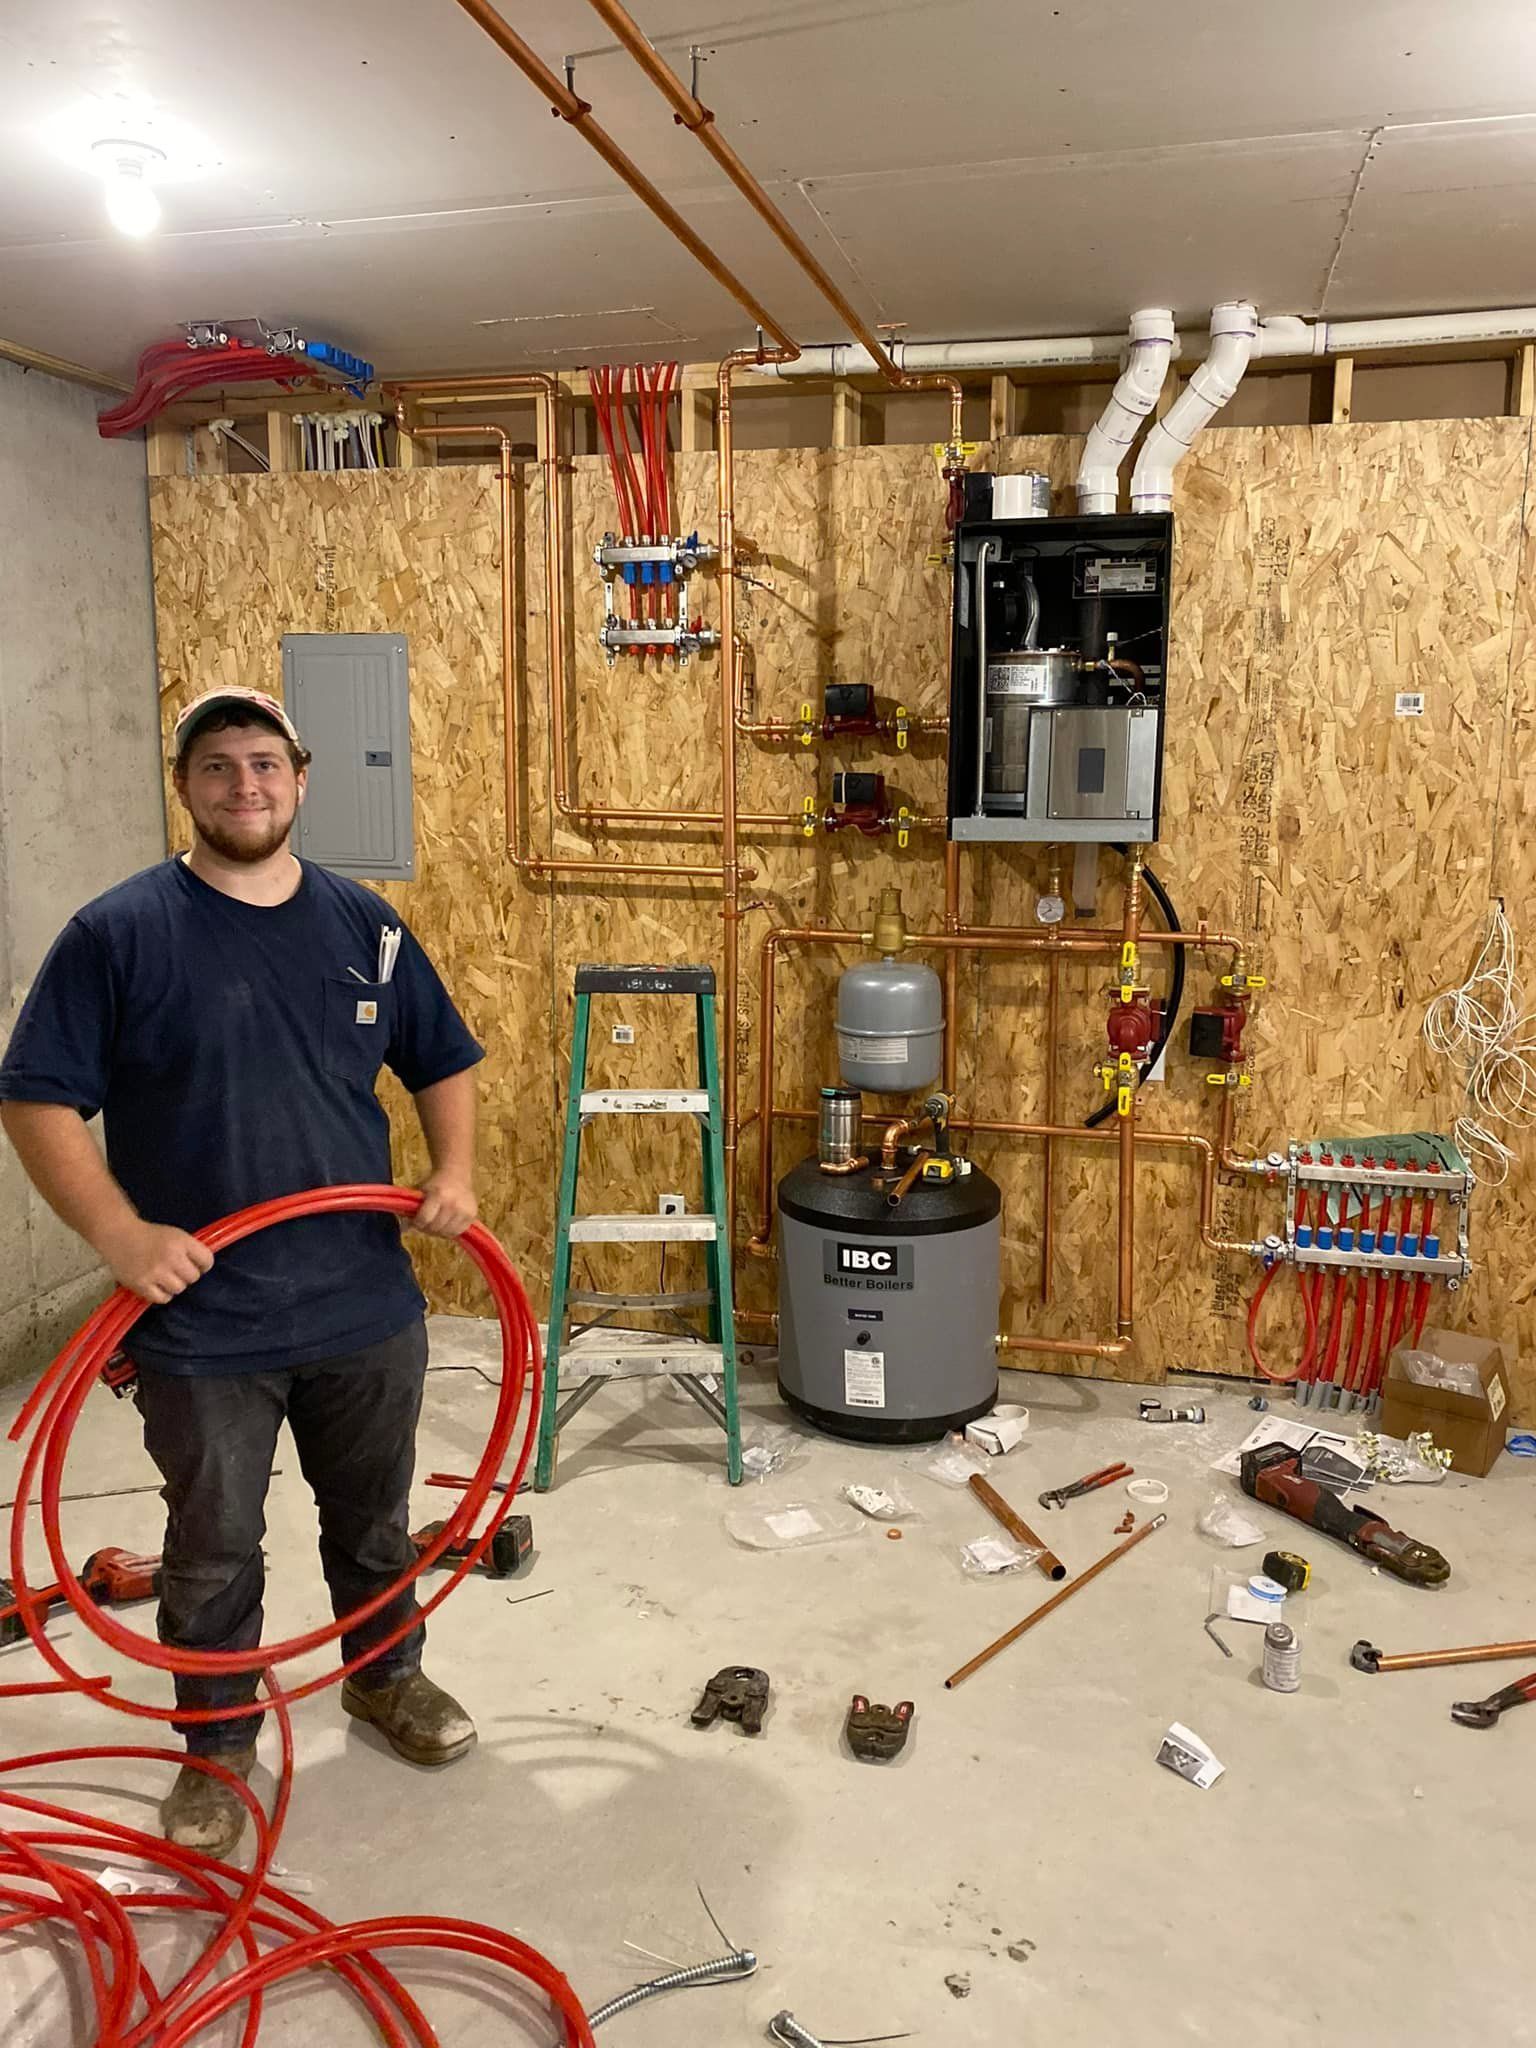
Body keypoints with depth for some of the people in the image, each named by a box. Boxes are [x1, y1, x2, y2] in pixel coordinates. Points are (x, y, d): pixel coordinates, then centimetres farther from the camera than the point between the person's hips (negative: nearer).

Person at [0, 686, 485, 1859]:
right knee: (212, 1553, 14)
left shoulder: (363, 924, 2)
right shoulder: (119, 932, -9)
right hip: (202, 1325, -3)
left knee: (374, 1519, 21)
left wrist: (455, 1172, -6)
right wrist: (120, 1234, -22)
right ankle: (219, 1744, 36)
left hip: (368, 1308, 3)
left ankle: (386, 1674, 46)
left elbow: (445, 1064, 11)